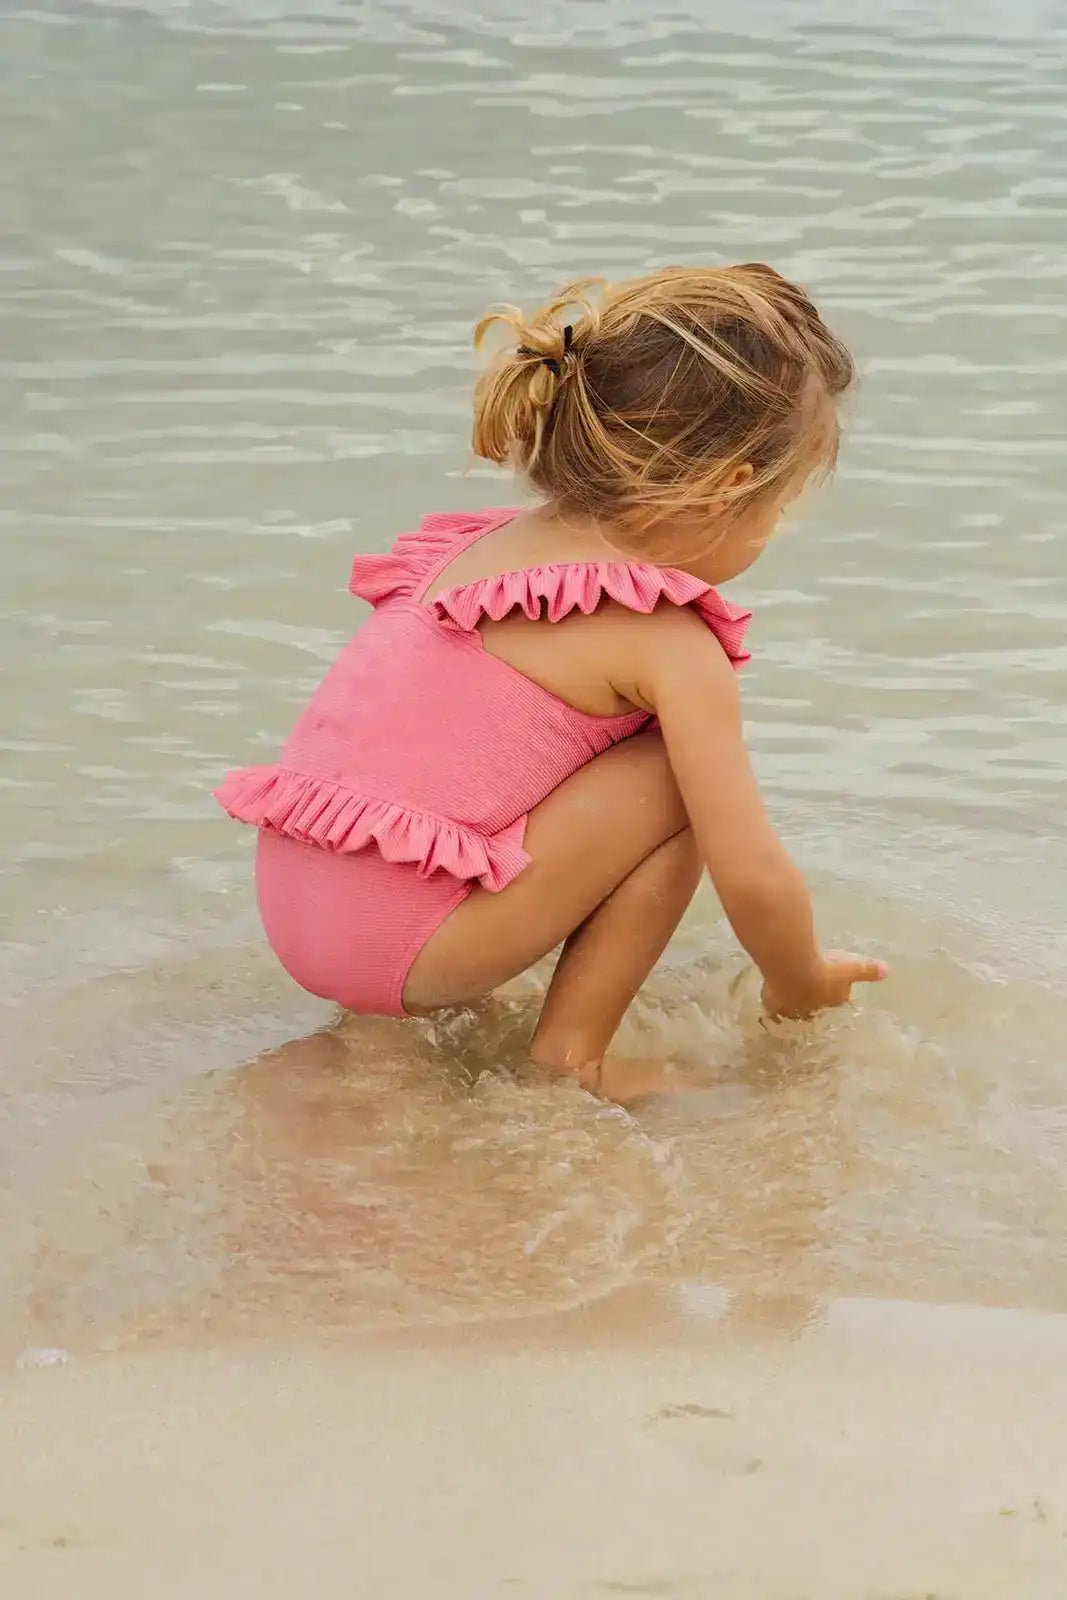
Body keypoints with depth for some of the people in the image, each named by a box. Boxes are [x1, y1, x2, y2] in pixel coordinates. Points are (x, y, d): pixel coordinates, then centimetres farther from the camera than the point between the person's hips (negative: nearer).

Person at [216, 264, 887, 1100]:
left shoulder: (490, 544, 14)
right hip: (407, 957, -9)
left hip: (289, 913, 9)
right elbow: (753, 878, -12)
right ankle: (572, 1052, -1)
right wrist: (801, 989, 11)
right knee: (683, 780, -5)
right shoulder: (670, 642, -9)